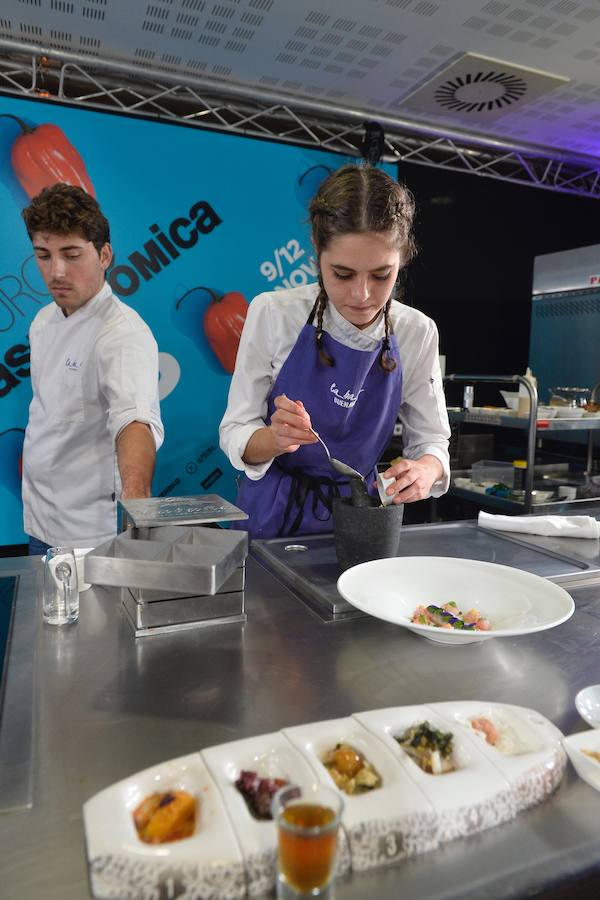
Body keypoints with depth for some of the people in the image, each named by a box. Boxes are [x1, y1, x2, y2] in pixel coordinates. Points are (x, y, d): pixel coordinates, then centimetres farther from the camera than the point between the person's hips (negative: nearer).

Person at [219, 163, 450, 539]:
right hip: (272, 518, -1)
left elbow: (431, 439, 1)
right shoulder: (272, 313, -12)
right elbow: (235, 434, -7)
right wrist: (276, 439, -29)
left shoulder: (418, 333, -7)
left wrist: (424, 469, -22)